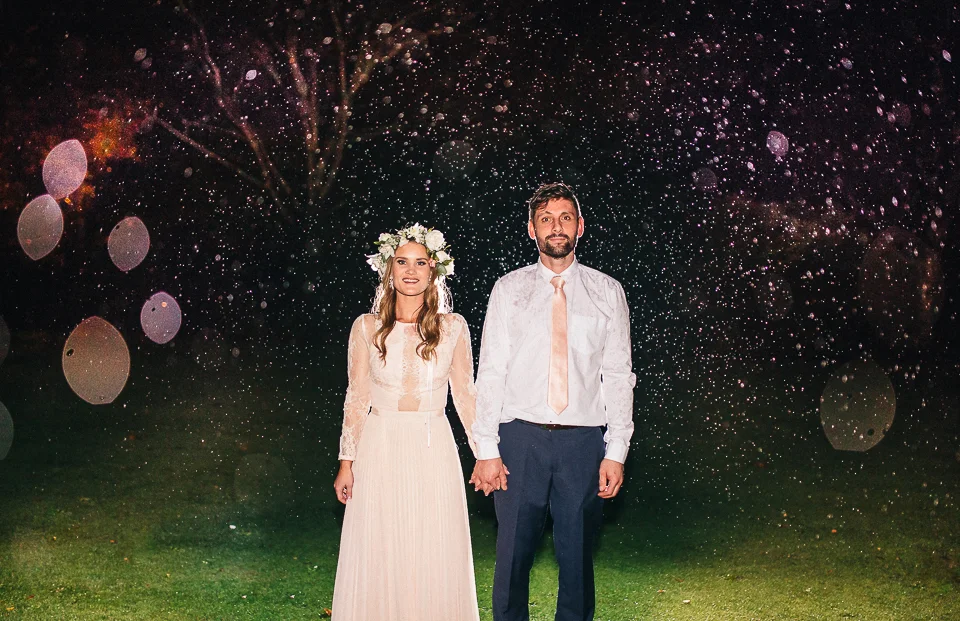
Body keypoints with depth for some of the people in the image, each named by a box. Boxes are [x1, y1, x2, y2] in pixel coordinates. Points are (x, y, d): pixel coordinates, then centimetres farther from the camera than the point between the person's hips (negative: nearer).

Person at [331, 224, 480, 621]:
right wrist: (347, 462, 2)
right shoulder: (367, 327, 2)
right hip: (379, 450, 0)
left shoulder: (453, 328, 2)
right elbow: (357, 398, 4)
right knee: (377, 556, 6)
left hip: (434, 452, 0)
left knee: (435, 557, 5)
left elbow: (465, 394, 6)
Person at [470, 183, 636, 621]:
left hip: (583, 440, 0)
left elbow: (618, 376, 5)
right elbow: (490, 371, 3)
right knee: (513, 553, 4)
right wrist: (486, 450, -4)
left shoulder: (607, 292, 8)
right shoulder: (509, 289, 7)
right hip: (520, 437, 0)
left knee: (578, 556, 6)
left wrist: (616, 452, -2)